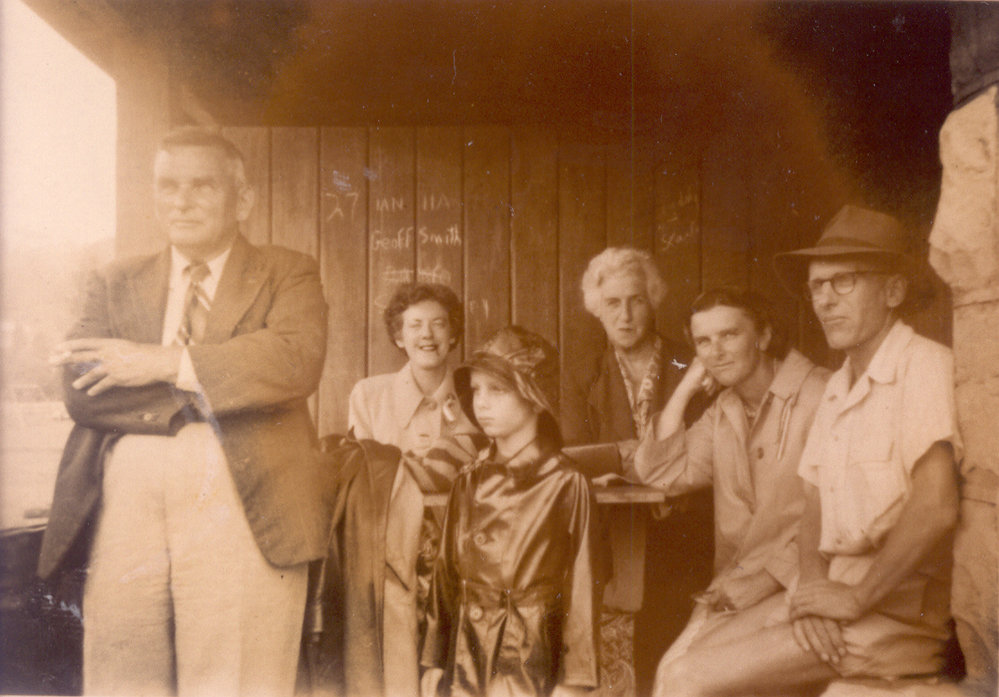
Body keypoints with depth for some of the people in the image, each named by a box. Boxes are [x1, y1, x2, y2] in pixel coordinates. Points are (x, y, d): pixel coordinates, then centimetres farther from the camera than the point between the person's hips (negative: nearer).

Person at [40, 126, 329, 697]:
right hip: (128, 514, 3)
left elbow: (299, 360, -10)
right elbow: (82, 392, 4)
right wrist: (194, 395, -9)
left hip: (245, 511, -2)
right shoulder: (115, 284, 18)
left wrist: (166, 362, -10)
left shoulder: (289, 274, 10)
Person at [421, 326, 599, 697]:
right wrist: (434, 661, 10)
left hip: (533, 656, -4)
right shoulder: (468, 482, 4)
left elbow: (580, 586, -6)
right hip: (466, 654, 4)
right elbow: (446, 573, 9)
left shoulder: (567, 484, -9)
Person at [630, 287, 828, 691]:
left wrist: (770, 576, -18)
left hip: (794, 583, -6)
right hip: (737, 587, 6)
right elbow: (659, 474, 11)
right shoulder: (724, 411, 16)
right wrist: (685, 390, 7)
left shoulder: (819, 396, -8)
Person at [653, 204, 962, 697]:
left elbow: (936, 506, -24)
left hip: (898, 606, -8)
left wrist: (856, 597, -15)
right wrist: (815, 589, -6)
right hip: (838, 595, 8)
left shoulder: (925, 367, -12)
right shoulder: (836, 390, 16)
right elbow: (814, 516, 12)